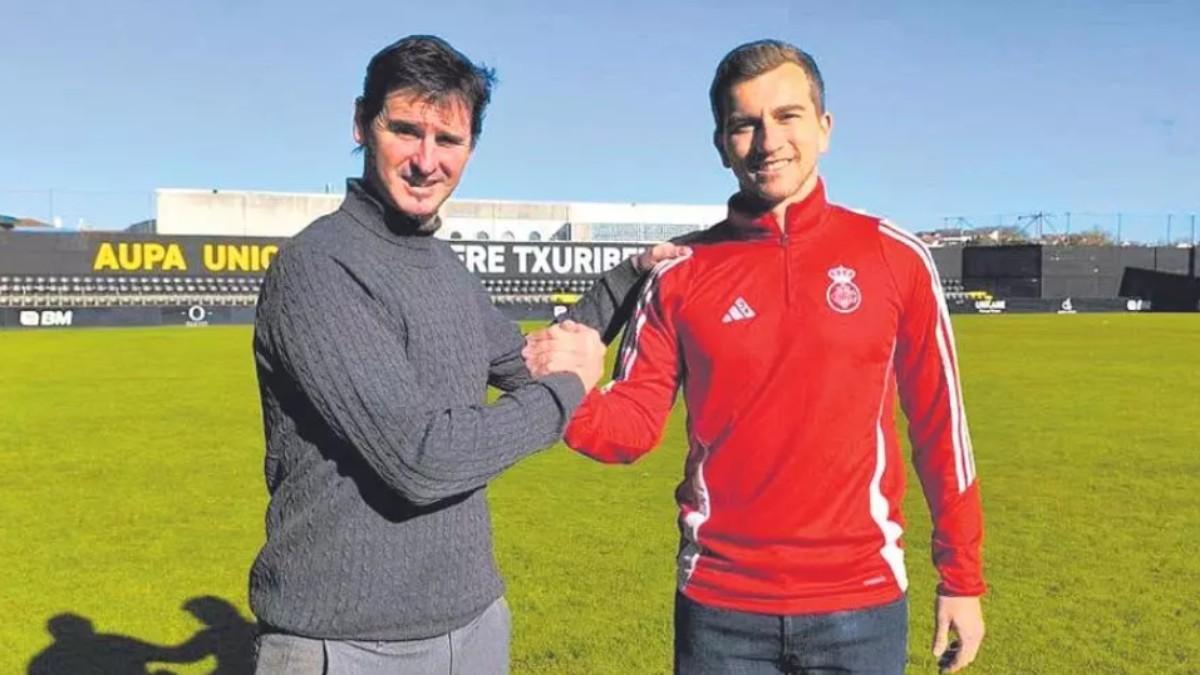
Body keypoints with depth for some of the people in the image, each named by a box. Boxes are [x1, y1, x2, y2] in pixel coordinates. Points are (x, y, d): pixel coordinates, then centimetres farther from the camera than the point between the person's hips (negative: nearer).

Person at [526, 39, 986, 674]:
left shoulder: (895, 258, -3)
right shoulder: (680, 274, -2)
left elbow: (939, 422, 2)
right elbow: (636, 423, -3)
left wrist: (962, 577, 5)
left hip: (860, 601, 0)